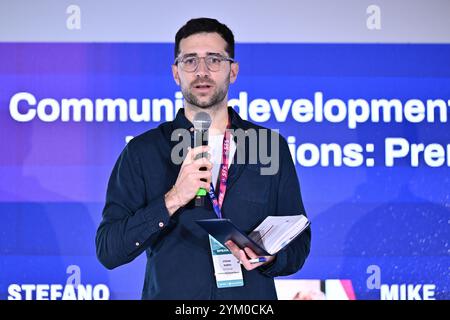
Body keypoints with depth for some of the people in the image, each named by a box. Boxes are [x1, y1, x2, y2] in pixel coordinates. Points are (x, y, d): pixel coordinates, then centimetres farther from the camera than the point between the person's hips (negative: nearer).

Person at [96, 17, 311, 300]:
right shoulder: (142, 152, -1)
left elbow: (298, 244, 6)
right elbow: (108, 250, -8)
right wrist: (172, 200, -18)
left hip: (251, 300, 1)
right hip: (170, 295, -1)